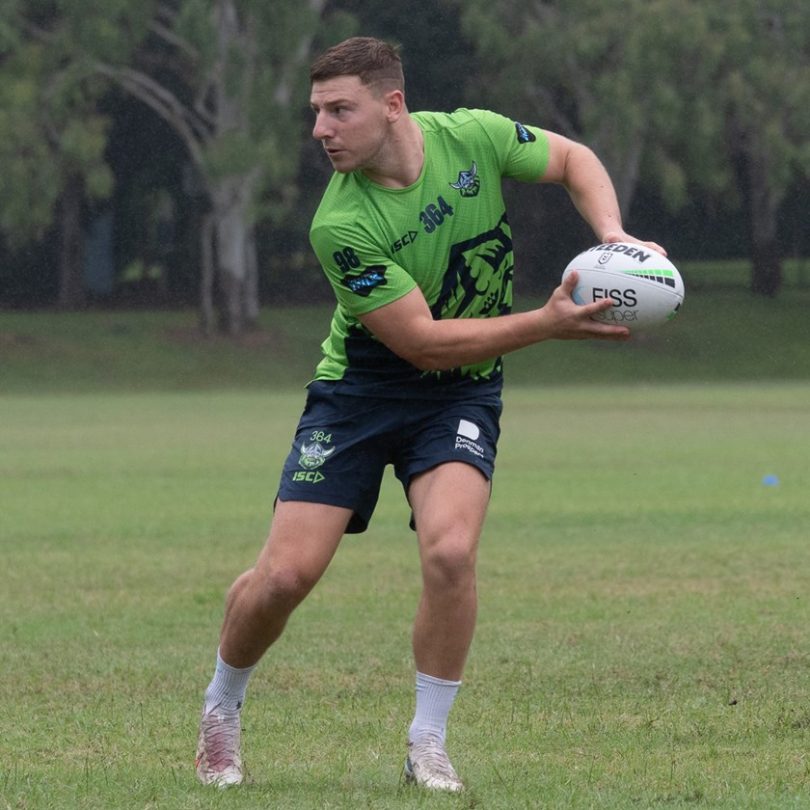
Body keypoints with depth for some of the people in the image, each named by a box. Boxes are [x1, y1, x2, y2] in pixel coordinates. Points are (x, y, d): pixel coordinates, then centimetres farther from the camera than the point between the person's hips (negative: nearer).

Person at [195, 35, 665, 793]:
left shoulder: (473, 137, -15)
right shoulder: (340, 226, -25)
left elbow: (574, 159, 5)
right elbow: (424, 340, -24)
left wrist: (613, 237, -12)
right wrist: (547, 324, -28)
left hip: (461, 391, 2)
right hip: (360, 387, -2)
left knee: (449, 550, -23)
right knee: (286, 572, -8)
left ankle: (428, 744, -6)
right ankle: (221, 707, 22)